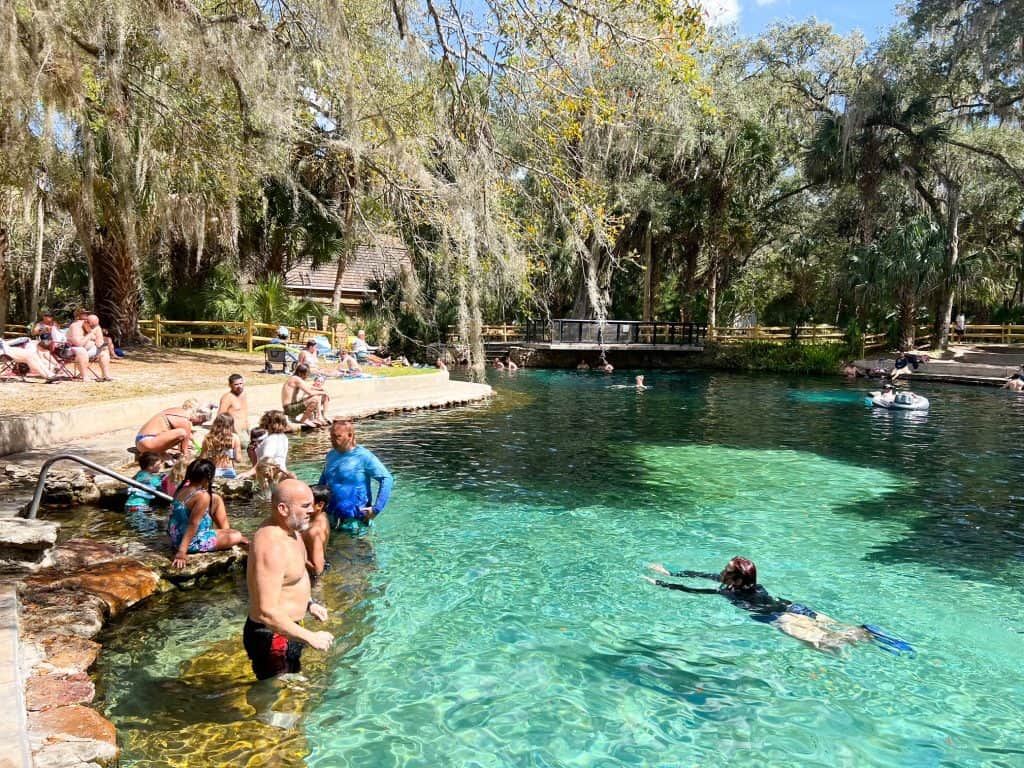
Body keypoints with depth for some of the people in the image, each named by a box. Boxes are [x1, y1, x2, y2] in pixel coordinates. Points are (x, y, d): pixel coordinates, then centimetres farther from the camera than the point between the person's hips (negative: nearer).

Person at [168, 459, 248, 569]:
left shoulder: (181, 489, -2)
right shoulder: (203, 496, -26)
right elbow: (193, 524, -28)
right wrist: (182, 552, -27)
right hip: (192, 541, -9)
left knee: (216, 499, 16)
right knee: (237, 536, 0)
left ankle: (224, 531, 27)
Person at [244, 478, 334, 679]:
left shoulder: (287, 529, 1)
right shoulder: (272, 546, -30)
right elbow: (267, 613, -33)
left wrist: (309, 603, 11)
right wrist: (311, 638, -27)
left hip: (286, 629, 10)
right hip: (272, 638, -10)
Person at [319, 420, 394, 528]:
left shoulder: (364, 456, -15)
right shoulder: (331, 455, 5)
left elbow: (387, 479, -19)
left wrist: (376, 509, -22)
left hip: (355, 519, -6)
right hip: (331, 517, 6)